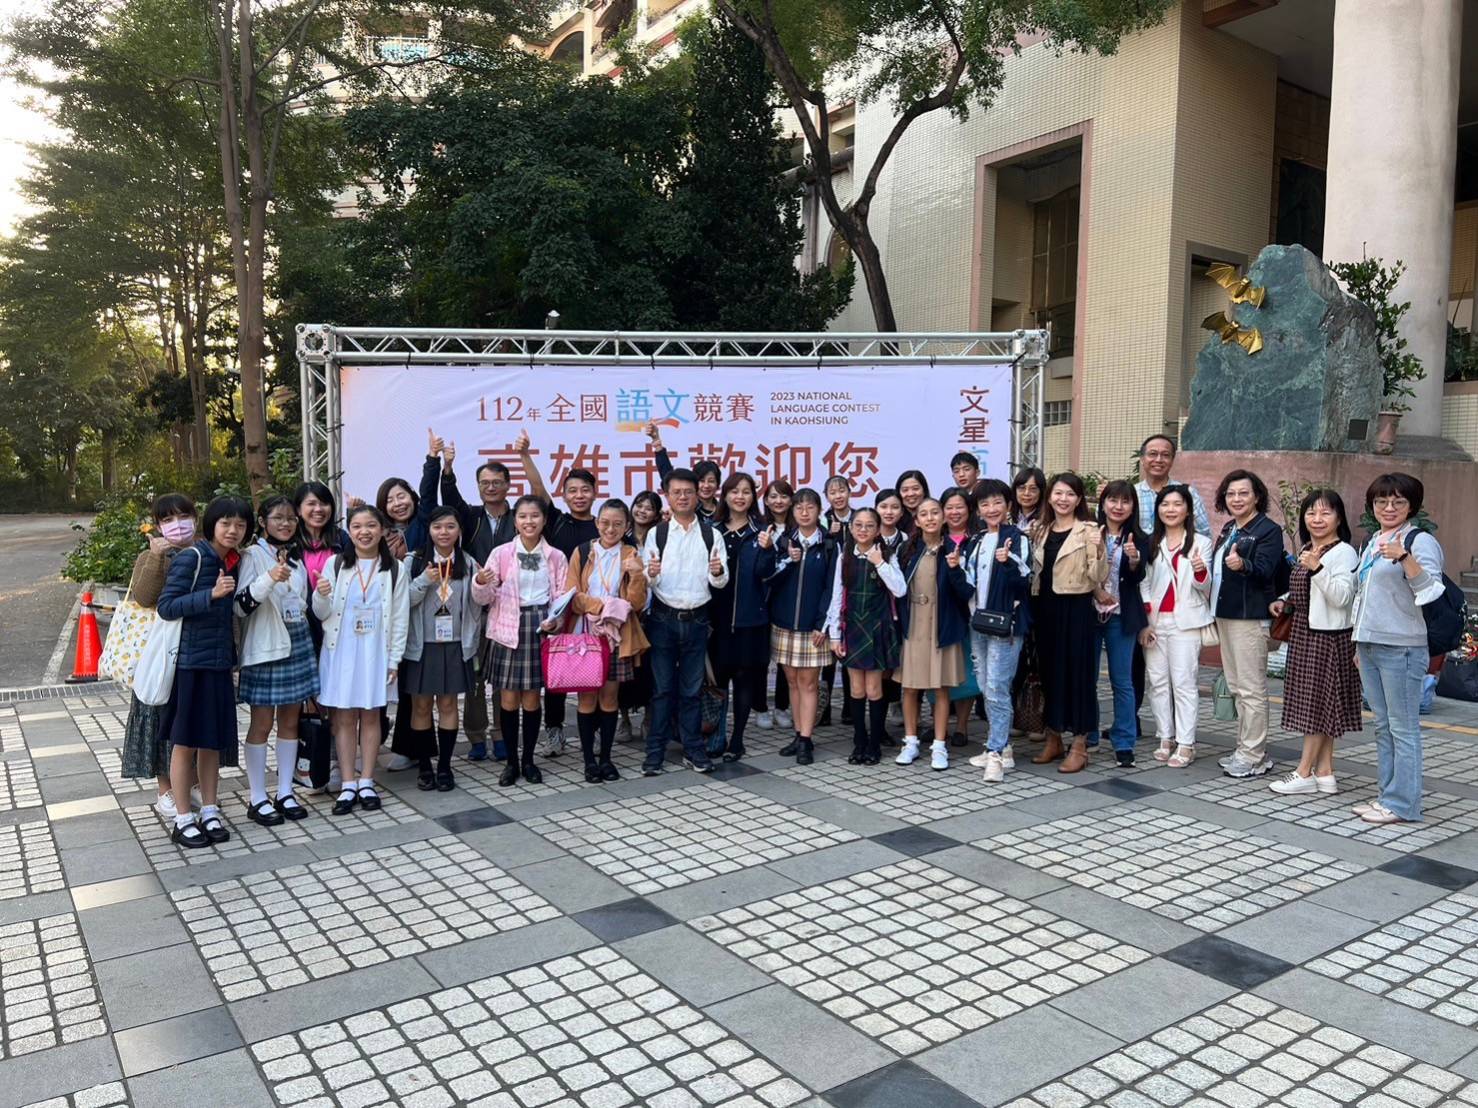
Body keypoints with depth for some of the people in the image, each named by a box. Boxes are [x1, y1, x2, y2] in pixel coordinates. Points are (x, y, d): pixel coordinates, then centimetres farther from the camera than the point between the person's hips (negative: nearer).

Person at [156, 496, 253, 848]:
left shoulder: (234, 562, 8)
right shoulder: (191, 558, -11)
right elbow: (166, 607, -16)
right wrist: (211, 594, -25)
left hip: (219, 663, 6)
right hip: (190, 662, -6)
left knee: (213, 741, 12)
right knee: (185, 741, 3)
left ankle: (209, 812, 22)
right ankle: (183, 820, 13)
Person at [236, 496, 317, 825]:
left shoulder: (296, 556, 12)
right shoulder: (253, 555, -9)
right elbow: (241, 605, -19)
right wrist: (269, 579, -32)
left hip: (297, 644, 6)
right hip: (264, 648, -6)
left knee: (290, 720, 10)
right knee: (262, 723, 0)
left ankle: (285, 792, 18)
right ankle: (257, 799, 9)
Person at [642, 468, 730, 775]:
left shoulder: (711, 535, 2)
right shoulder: (656, 534, 1)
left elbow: (720, 582, 2)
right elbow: (647, 581, -1)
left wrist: (718, 571, -20)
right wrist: (651, 574, -24)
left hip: (696, 620, 1)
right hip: (663, 619, -1)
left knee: (691, 689, 9)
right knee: (662, 688, 5)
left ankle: (693, 749, 18)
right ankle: (656, 751, 12)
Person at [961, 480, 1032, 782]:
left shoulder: (1018, 539, -6)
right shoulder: (977, 541, 13)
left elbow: (1024, 582, -15)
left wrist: (1009, 563, -32)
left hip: (1005, 622, -7)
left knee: (997, 688, -10)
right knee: (986, 688, 11)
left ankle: (996, 754, -5)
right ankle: (1001, 747, 21)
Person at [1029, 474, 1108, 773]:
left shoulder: (1089, 530, -5)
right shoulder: (1040, 530, 11)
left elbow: (1098, 577, -12)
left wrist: (1099, 551, -28)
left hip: (1077, 608, -5)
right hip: (1045, 607, 5)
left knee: (1077, 671, -1)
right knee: (1049, 670, 10)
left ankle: (1079, 746, 8)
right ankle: (1053, 739, 23)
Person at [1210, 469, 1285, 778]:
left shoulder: (1269, 530, -8)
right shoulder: (1228, 529, 16)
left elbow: (1264, 568, -22)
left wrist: (1242, 564, -42)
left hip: (1250, 618, -9)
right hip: (1225, 614, 9)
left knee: (1251, 688, -6)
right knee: (1236, 687, 13)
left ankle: (1253, 756, 0)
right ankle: (1246, 749, 21)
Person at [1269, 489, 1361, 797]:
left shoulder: (1344, 553, -13)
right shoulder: (1306, 551, 13)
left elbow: (1342, 597, -22)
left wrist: (1317, 568, -30)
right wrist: (1285, 602, 7)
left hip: (1329, 636, -9)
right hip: (1305, 633, 9)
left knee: (1317, 702, -2)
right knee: (1320, 706, 11)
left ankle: (1304, 772, 4)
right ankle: (1324, 772, 17)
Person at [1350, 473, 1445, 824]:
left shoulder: (1420, 541, -7)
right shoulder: (1370, 544, 17)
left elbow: (1430, 589, -20)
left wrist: (1404, 557, -35)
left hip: (1401, 648, -8)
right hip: (1369, 645, 8)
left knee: (1403, 727, -3)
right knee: (1383, 726, 13)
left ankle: (1403, 803, 3)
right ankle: (1387, 795, 21)